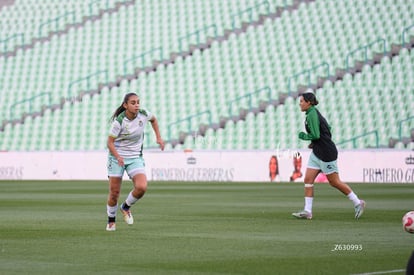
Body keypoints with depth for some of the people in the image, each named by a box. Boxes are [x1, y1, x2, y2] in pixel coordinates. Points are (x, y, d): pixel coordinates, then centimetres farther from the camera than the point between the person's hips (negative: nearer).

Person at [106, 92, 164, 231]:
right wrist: (118, 157, -31)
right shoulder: (119, 121, -20)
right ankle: (111, 221, 25)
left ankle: (126, 207, 10)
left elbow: (153, 119, 17)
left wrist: (158, 137, 10)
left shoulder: (143, 114, -8)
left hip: (135, 157, 3)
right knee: (114, 193, 0)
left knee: (141, 187, -19)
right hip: (116, 157, -3)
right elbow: (110, 142, -15)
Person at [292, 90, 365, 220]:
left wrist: (303, 136, -7)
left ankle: (357, 203, 13)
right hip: (316, 153, 10)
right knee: (308, 180, 2)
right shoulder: (313, 113, 12)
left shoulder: (312, 114, -18)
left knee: (334, 182, 0)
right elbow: (328, 129, 21)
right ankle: (307, 211, 1)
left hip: (326, 153, -10)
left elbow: (315, 135, -24)